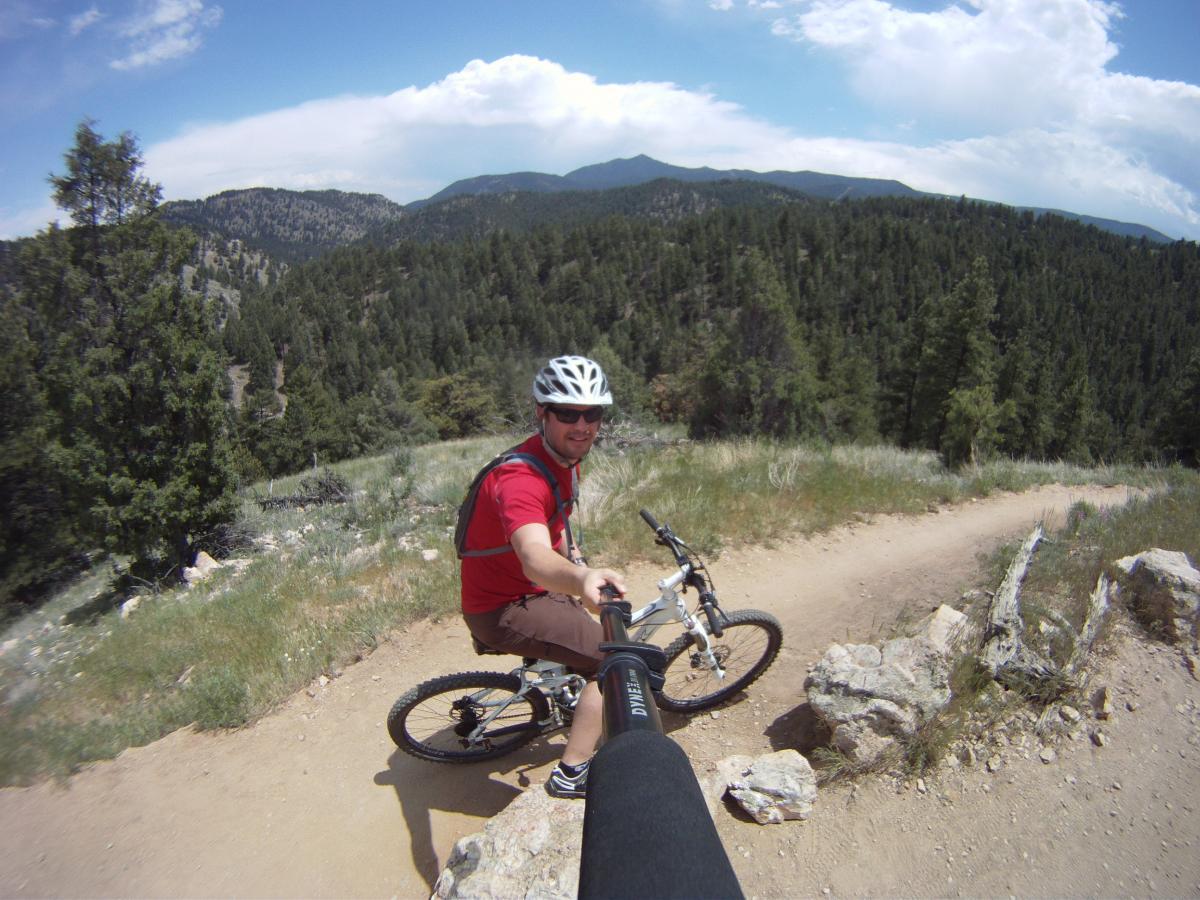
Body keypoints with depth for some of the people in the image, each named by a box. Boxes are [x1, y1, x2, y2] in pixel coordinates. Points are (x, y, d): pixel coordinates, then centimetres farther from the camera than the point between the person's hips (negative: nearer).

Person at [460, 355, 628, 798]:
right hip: (503, 610, -9)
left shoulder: (565, 457, -3)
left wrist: (578, 563, 8)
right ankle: (571, 774, 0)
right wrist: (582, 579, -71)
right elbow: (535, 559, -53)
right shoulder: (520, 479, -33)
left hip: (530, 589, 9)